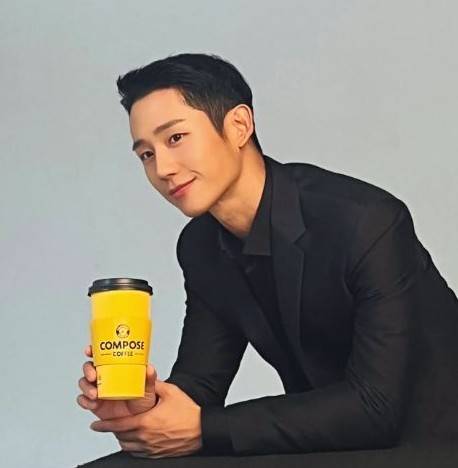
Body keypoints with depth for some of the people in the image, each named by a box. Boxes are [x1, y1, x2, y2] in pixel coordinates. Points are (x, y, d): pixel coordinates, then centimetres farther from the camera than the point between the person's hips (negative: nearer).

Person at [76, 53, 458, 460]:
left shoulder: (368, 222, -24)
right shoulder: (200, 249, -2)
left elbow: (378, 408, -26)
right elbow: (198, 383, 0)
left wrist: (204, 430, -28)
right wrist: (142, 410, -23)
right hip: (322, 446, 5)